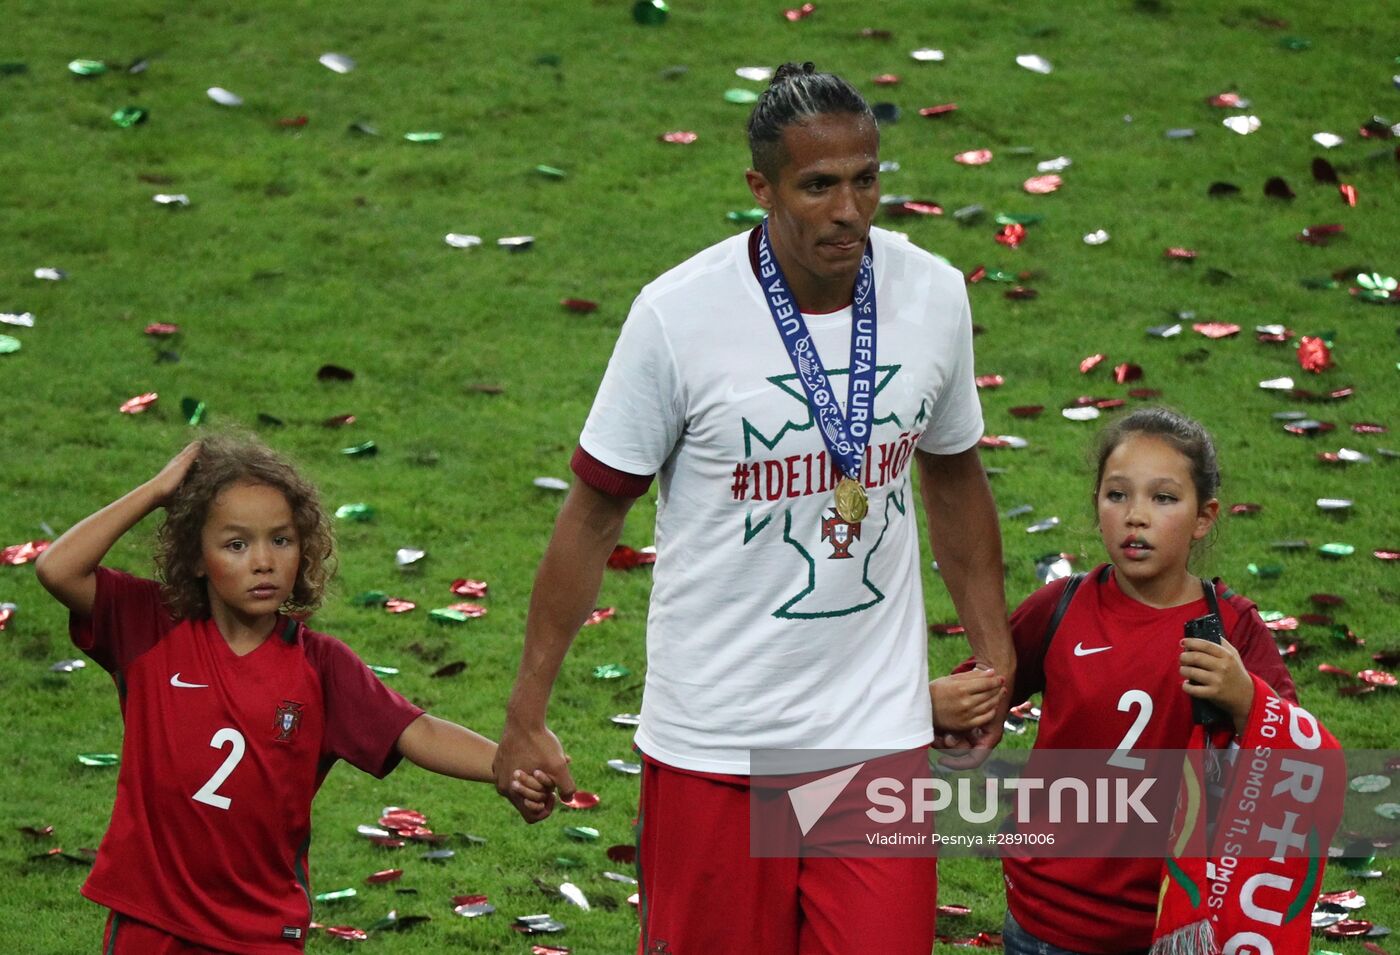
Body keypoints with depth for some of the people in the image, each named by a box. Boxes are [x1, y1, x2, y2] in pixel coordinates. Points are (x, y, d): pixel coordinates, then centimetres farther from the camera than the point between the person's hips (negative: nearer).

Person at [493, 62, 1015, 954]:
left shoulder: (934, 295, -1)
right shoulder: (681, 314, -13)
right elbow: (593, 514, -4)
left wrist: (994, 652, 18)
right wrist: (526, 716, -2)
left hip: (880, 731, 3)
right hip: (715, 738, -3)